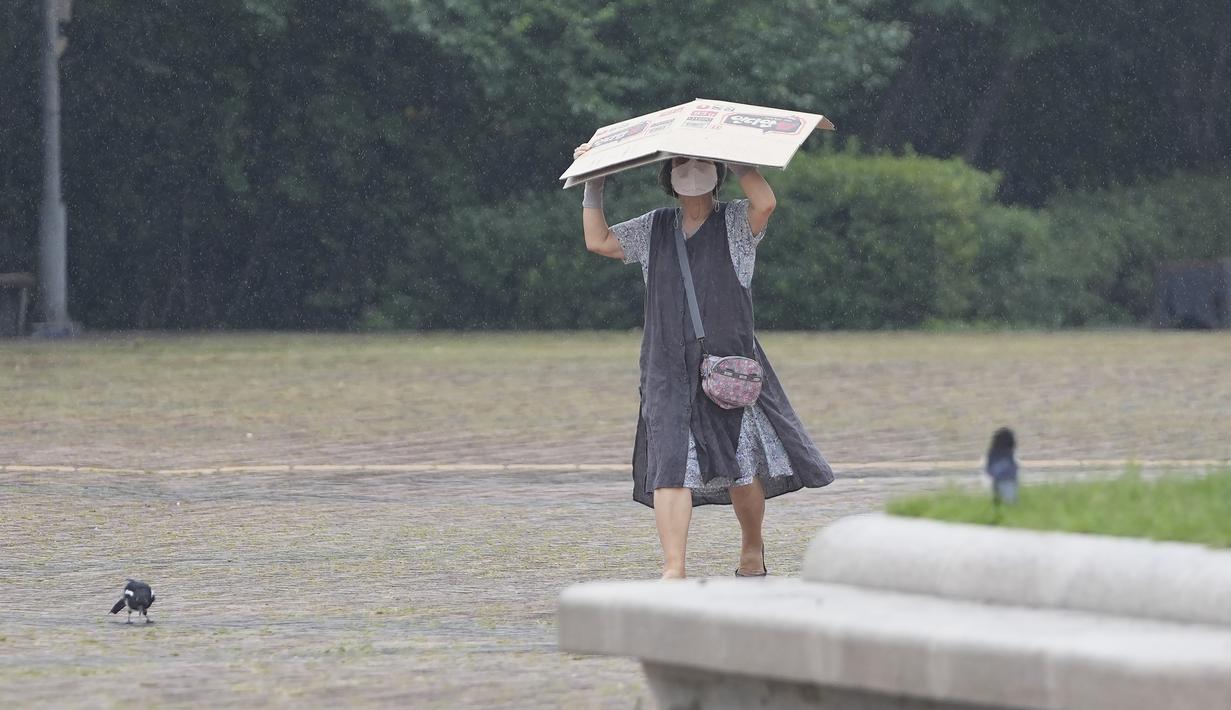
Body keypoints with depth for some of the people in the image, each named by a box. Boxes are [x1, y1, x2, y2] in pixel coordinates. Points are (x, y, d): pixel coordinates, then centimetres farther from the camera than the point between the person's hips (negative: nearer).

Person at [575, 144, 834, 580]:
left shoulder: (735, 223, 5)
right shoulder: (654, 229, 16)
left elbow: (765, 202, -16)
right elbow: (598, 241, 18)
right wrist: (593, 184, 15)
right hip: (668, 374, 2)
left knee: (742, 467, 4)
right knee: (670, 468, -12)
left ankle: (752, 552, 29)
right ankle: (673, 571, -18)